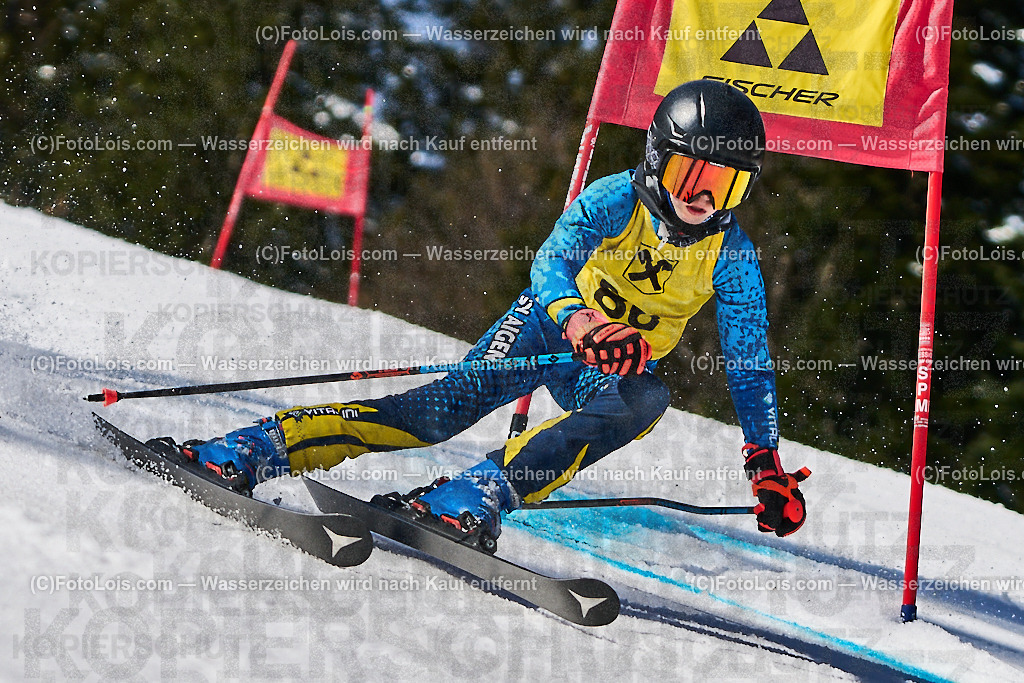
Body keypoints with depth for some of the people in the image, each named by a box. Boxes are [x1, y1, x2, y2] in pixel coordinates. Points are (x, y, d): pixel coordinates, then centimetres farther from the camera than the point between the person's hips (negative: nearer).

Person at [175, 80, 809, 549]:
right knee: (454, 402, -26)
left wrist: (768, 467, -10)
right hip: (551, 324, -2)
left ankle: (474, 495, -48)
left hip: (625, 365, 2)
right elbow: (551, 266, -32)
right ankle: (256, 448, -34)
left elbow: (751, 365, -3)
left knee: (647, 401, -34)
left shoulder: (733, 257, -10)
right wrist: (583, 323, -54)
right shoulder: (614, 199, -18)